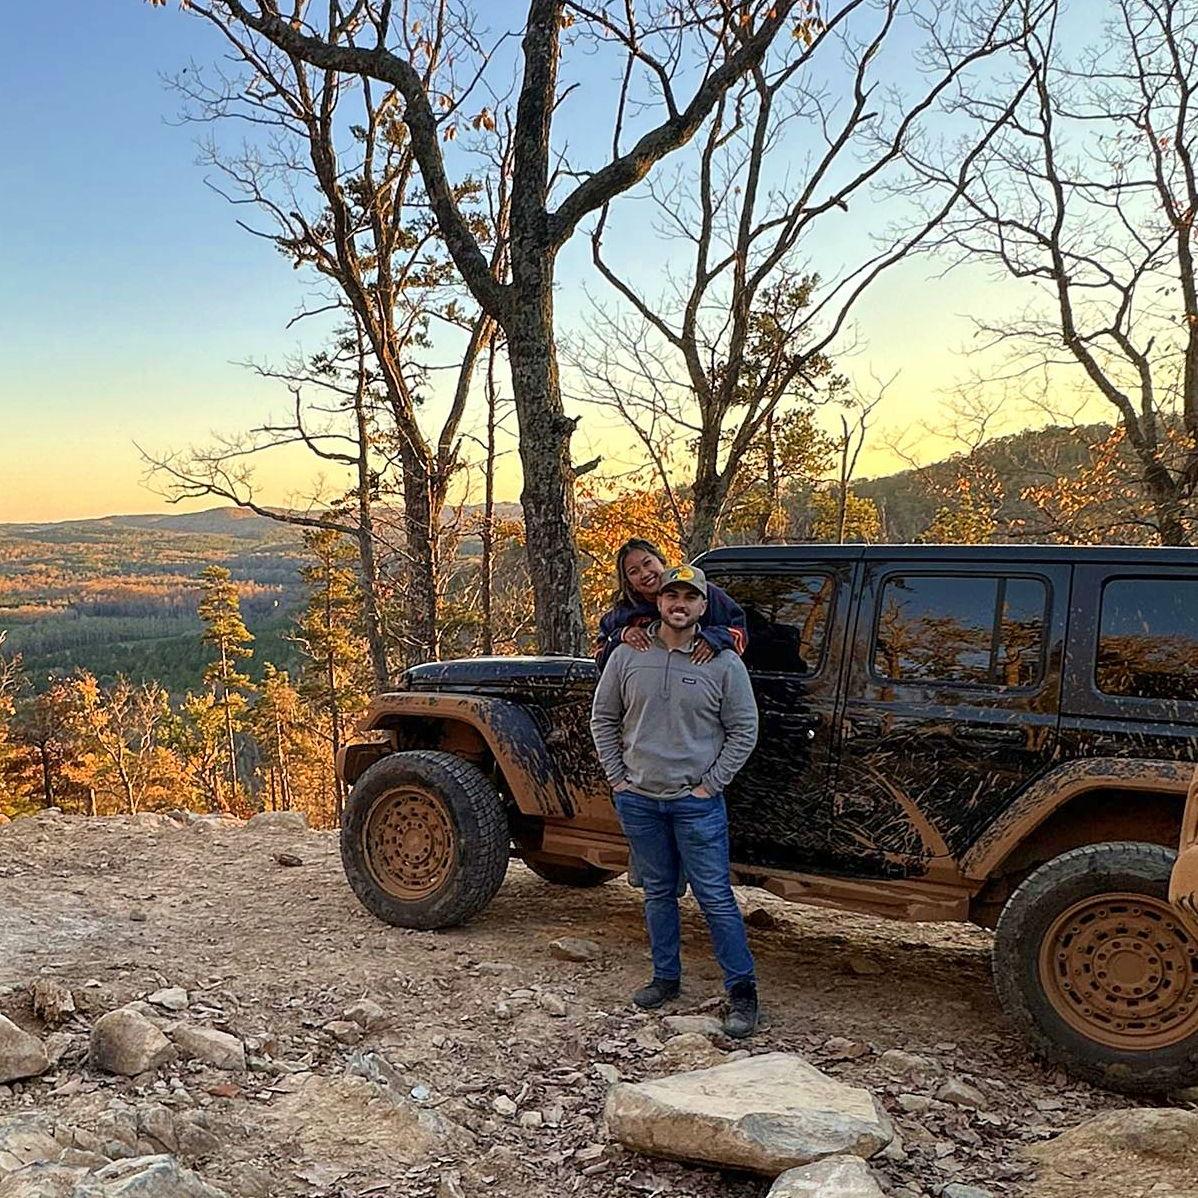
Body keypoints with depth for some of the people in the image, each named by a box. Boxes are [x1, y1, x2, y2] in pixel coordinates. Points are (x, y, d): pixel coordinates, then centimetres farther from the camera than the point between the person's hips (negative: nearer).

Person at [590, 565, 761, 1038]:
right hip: (638, 800, 3)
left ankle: (742, 991, 7)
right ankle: (666, 977, 29)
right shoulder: (628, 655, 1)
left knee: (716, 898, -2)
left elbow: (743, 730, -1)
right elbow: (603, 718, 10)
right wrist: (616, 776, 3)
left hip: (696, 803, -3)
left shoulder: (724, 663, -5)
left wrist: (710, 785, -6)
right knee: (658, 893, 16)